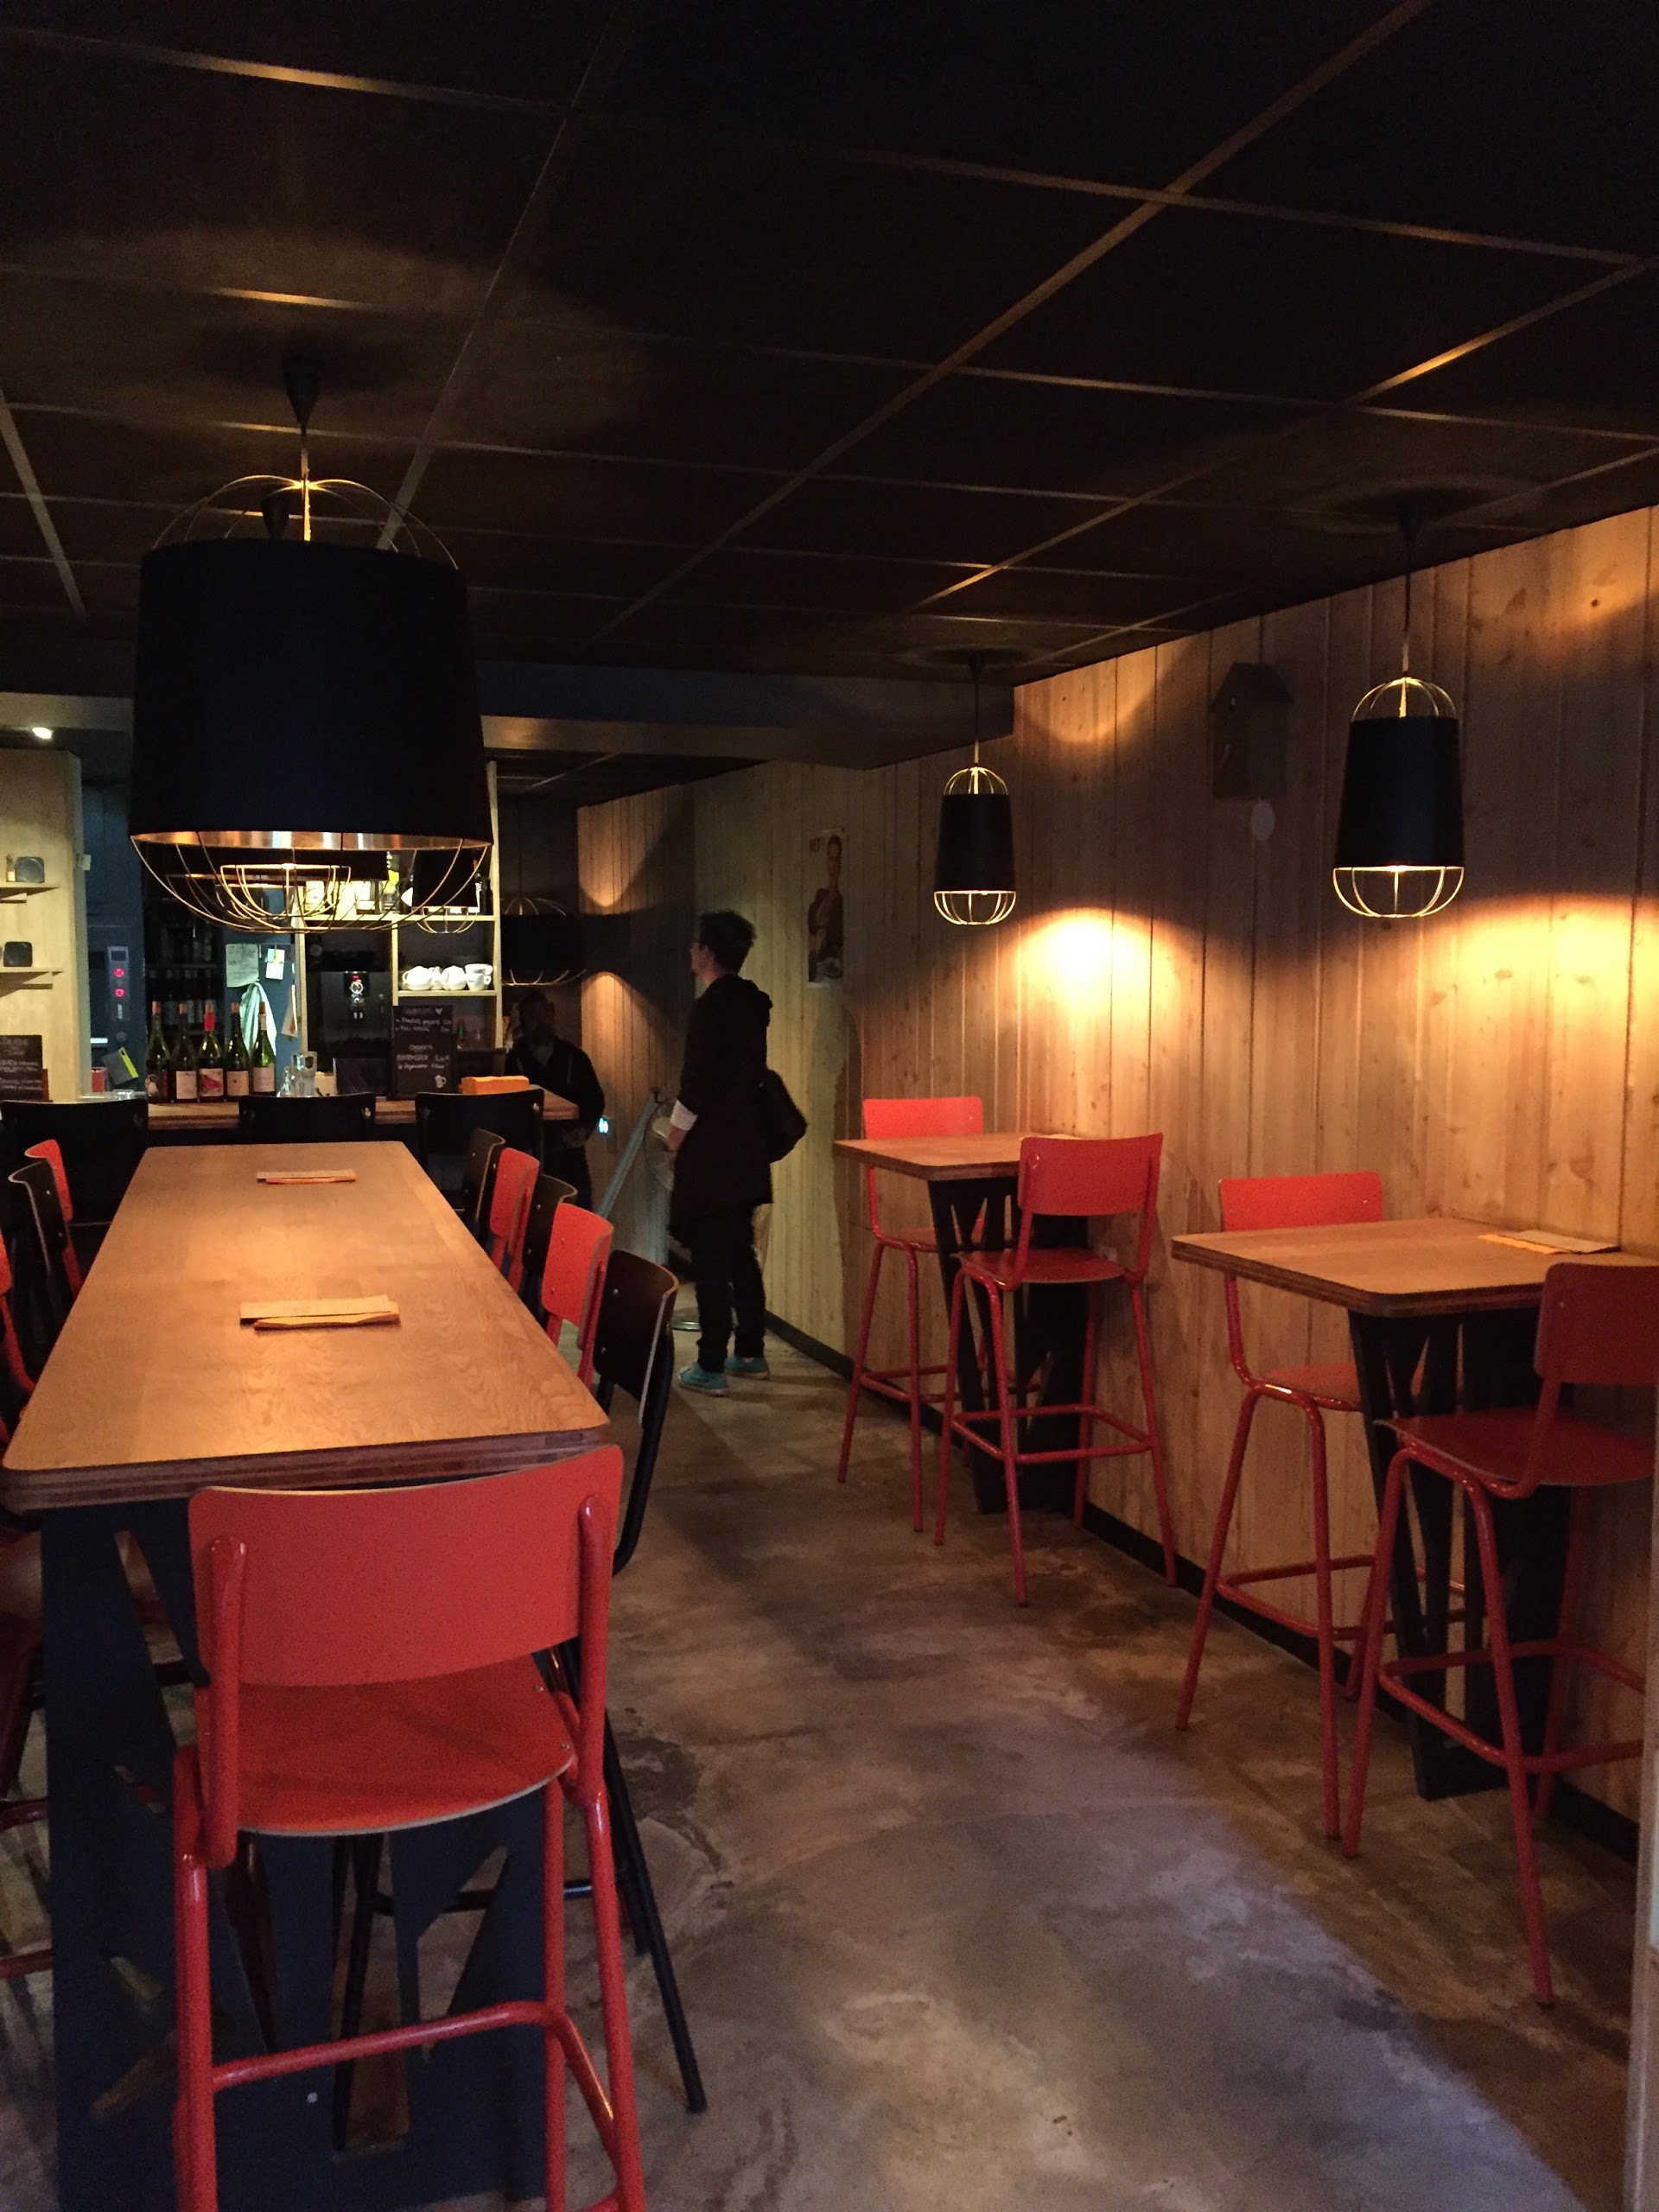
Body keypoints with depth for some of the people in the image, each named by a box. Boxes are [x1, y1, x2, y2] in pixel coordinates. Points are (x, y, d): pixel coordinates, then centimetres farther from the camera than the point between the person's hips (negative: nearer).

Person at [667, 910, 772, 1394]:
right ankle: (750, 1351, 23)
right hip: (745, 1148, 9)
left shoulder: (711, 1007, -16)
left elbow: (697, 1082, -18)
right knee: (740, 1252, 16)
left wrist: (676, 1132, -3)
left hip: (710, 1153, -8)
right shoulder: (752, 1003, 9)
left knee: (710, 1259, -4)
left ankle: (711, 1366, -1)